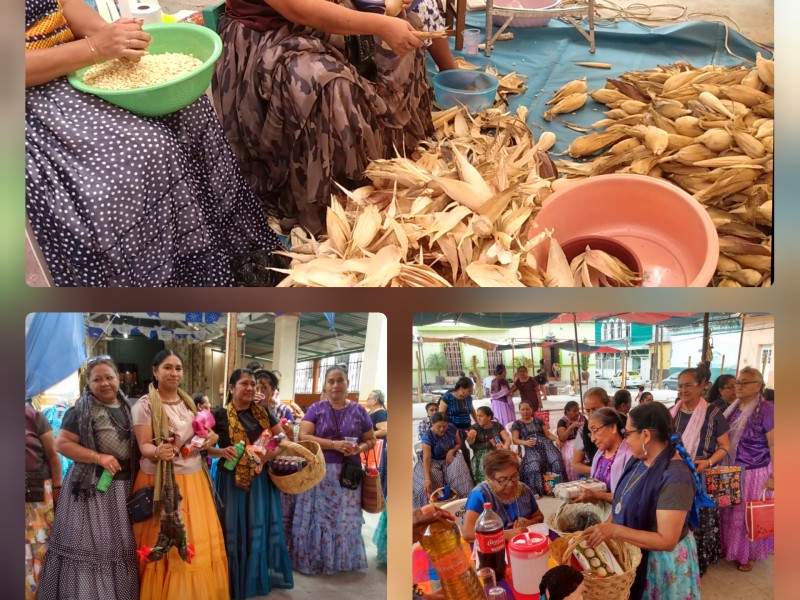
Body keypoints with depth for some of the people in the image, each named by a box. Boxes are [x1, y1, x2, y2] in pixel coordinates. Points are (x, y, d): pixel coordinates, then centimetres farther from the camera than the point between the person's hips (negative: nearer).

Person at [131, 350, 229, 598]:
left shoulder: (189, 402, 12)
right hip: (161, 484, -5)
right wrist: (158, 451, -34)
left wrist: (210, 440, -2)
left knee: (199, 543, 6)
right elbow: (144, 446, -12)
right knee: (165, 550, -1)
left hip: (194, 481, 5)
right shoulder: (144, 405, -7)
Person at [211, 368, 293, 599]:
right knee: (235, 531, 4)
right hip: (232, 480, -3)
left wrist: (273, 452, -9)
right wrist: (222, 452, -18)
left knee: (261, 528, 10)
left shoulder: (263, 413, 5)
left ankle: (261, 578, 23)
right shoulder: (220, 415, -6)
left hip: (260, 480, 4)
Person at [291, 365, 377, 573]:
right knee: (319, 517, 0)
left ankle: (342, 560, 20)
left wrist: (359, 448, -10)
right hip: (319, 472, -2)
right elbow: (304, 437, -9)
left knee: (345, 519, 7)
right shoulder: (316, 409, 1)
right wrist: (334, 444, -18)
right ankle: (314, 559, 12)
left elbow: (371, 440, 13)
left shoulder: (358, 411, 7)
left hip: (348, 474, 2)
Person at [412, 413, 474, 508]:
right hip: (433, 462, -3)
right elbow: (426, 459, -32)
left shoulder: (451, 428, -10)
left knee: (459, 469, -28)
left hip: (450, 458, 3)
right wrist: (427, 478, -44)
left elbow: (459, 443, 6)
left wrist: (452, 451, -17)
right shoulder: (428, 436, -24)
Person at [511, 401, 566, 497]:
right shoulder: (517, 424, 18)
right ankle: (536, 490, -43)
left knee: (556, 459, -28)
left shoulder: (538, 420, 27)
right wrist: (525, 442, -16)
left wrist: (557, 439, -3)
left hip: (544, 443, 3)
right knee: (534, 462, -36)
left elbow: (547, 433, 18)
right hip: (530, 447, -3)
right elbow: (515, 439, 4)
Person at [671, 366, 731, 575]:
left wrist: (708, 462, -21)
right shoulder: (672, 413, 6)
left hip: (702, 479, -4)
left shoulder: (713, 413, -8)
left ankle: (698, 563, 13)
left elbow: (725, 446, -4)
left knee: (699, 522, 0)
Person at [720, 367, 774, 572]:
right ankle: (730, 548, 31)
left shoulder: (766, 410, -15)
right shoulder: (733, 408, 4)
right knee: (731, 513, 14)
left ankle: (749, 555, 24)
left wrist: (774, 476, -17)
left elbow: (774, 445, -15)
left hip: (755, 473, -5)